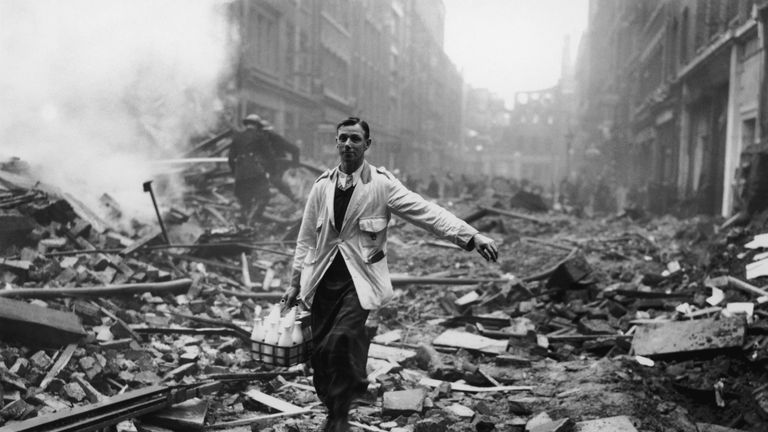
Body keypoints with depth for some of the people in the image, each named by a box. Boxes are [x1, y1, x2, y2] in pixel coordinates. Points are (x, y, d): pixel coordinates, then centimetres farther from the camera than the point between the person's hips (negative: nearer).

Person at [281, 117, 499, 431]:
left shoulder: (382, 184, -1)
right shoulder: (322, 186, 9)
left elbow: (426, 212, -10)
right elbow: (307, 238, 15)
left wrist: (471, 236, -21)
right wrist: (295, 283, 13)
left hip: (360, 278, -4)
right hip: (323, 278, 4)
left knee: (343, 337, -25)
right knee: (320, 353, 3)